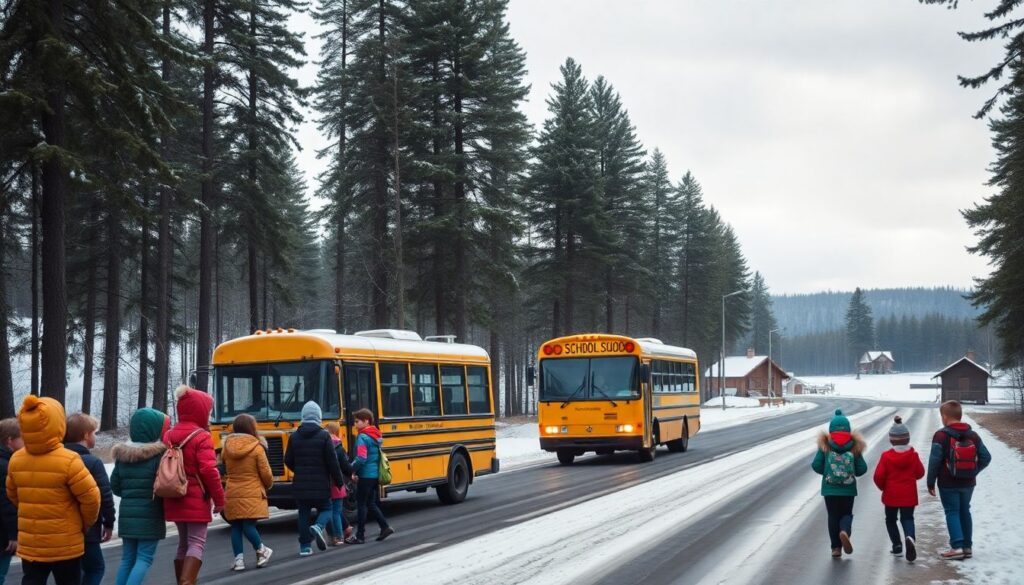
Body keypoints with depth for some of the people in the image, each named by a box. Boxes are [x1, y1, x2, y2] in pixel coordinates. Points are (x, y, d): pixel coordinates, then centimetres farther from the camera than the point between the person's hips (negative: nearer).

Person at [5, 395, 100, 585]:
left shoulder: (16, 460, -1)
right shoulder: (68, 460, -18)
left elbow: (13, 495, 13)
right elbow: (90, 497, -15)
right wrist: (87, 523, 4)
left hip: (29, 544, 4)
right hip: (65, 544, -4)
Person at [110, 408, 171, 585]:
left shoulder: (122, 455, 8)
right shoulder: (158, 454, -11)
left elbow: (115, 486, 10)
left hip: (127, 514, 6)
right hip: (149, 516, -6)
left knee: (127, 558, 12)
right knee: (144, 559, -5)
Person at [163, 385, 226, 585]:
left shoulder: (168, 436, 9)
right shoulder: (201, 437, -12)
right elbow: (208, 470, -19)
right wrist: (219, 499, -11)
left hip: (174, 499, 7)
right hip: (196, 500, -7)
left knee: (183, 542, 18)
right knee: (197, 544, -6)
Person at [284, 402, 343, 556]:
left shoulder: (294, 436, 1)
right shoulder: (324, 436, -9)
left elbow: (288, 461, 7)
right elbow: (332, 462, -9)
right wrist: (339, 480, 3)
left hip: (300, 484, 3)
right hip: (321, 484, -3)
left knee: (303, 514, 11)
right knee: (325, 509, 13)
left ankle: (304, 546, 8)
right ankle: (319, 526, -18)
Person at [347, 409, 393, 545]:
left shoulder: (363, 438, -15)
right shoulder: (376, 436, 11)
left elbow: (361, 458, -24)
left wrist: (352, 470, -9)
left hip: (365, 476, -8)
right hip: (375, 475, 8)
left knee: (361, 505, 0)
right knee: (371, 503, 18)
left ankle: (359, 536, 4)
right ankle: (385, 527, 11)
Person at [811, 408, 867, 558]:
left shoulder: (825, 446, -5)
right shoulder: (854, 447, -4)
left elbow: (816, 466, -7)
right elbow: (862, 469, -4)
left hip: (830, 488, 0)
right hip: (848, 489, 0)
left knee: (833, 516, 10)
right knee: (847, 514, 15)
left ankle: (836, 547, 8)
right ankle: (845, 531, -17)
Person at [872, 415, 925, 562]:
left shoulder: (886, 456, -12)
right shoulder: (913, 455, -5)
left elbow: (878, 476, -13)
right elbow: (920, 473, 5)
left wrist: (883, 487, 7)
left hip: (891, 495, -1)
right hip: (909, 496, 1)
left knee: (891, 520, 16)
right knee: (907, 518, 7)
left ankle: (897, 545, 8)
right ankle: (910, 537, -23)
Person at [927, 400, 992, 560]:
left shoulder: (941, 436, -13)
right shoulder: (973, 436, 4)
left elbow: (934, 461, -15)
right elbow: (986, 457, 2)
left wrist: (931, 482, -7)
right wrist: (973, 472, 10)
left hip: (948, 484, -5)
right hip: (968, 483, 5)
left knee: (952, 512, 0)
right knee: (965, 511, 16)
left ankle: (957, 546, -12)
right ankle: (967, 546, 18)